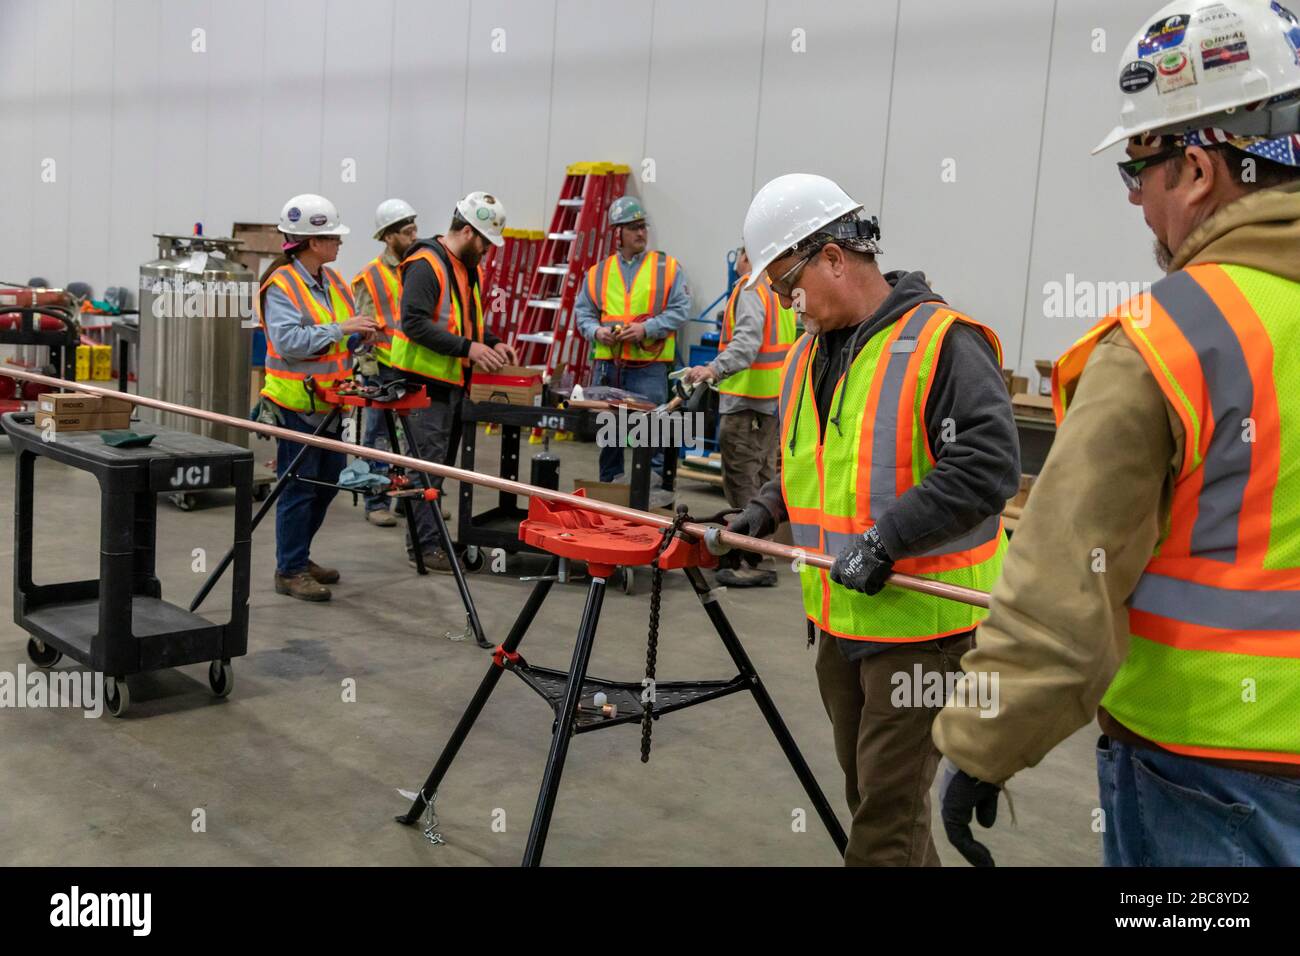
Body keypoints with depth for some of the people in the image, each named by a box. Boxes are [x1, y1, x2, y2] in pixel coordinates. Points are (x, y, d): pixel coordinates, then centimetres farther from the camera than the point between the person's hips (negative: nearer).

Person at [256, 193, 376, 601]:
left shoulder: (332, 280, 11)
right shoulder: (281, 285, -14)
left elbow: (341, 333, 22)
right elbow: (288, 341, -26)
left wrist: (360, 334, 1)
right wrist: (339, 330, -26)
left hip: (328, 402, 9)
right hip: (296, 403, -9)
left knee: (328, 481, 16)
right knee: (299, 488, -2)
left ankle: (299, 556, 31)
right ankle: (289, 571, 9)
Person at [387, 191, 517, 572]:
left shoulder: (470, 269, 16)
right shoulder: (426, 265, -15)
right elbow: (415, 323, -23)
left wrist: (493, 343, 9)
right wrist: (467, 347, -26)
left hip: (453, 382, 10)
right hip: (426, 383, -10)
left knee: (441, 464, 14)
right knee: (428, 465, -5)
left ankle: (421, 536, 24)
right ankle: (426, 545, 1)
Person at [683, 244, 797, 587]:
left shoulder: (750, 290, -13)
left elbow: (747, 341, -28)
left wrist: (714, 369, -41)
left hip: (747, 401, -10)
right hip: (774, 400, 10)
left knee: (742, 482, -8)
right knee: (763, 478, 16)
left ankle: (756, 563, -8)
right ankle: (762, 557, 25)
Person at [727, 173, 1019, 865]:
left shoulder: (943, 343, -17)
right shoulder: (808, 352, 10)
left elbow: (988, 468, -25)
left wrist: (885, 538, -26)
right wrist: (769, 509, 8)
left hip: (923, 620, -8)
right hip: (839, 616, 9)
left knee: (886, 812, -1)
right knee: (865, 791, 21)